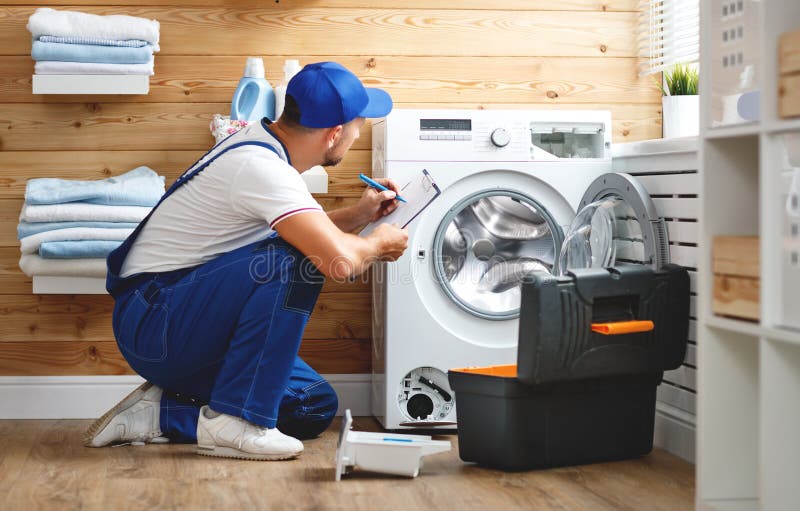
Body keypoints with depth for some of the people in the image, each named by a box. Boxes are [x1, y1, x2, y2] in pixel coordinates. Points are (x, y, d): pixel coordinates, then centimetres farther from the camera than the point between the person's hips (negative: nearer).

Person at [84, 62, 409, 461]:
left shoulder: (259, 141, 7)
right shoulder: (259, 166, -24)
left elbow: (308, 230, 27)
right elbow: (339, 260, -34)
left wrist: (357, 215, 13)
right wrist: (378, 244, -12)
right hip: (153, 321, -10)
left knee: (316, 406, 4)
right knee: (293, 260, -28)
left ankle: (161, 413, 7)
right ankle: (236, 420, -22)